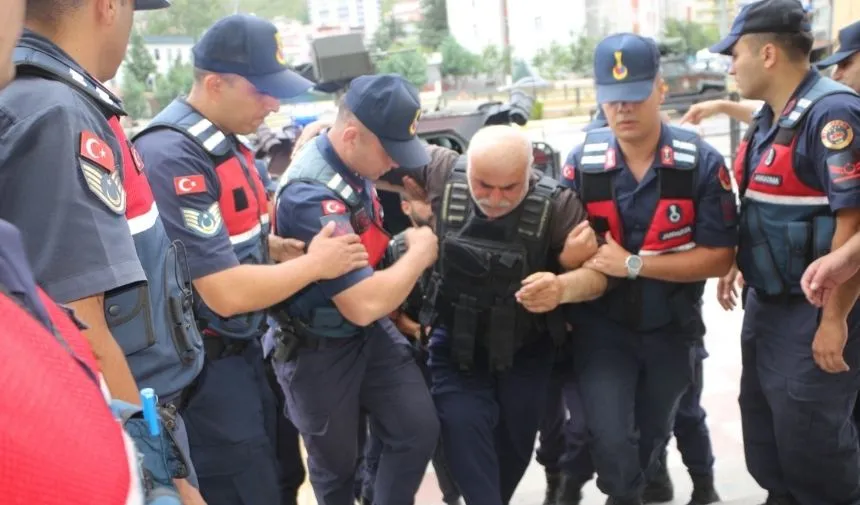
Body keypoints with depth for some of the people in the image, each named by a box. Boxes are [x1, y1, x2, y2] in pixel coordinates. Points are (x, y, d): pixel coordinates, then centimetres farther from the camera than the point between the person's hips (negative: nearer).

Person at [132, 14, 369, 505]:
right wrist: (314, 264, -14)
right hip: (206, 368, -9)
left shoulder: (226, 142, 5)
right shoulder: (173, 157, -25)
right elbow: (227, 292, -28)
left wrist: (280, 246, 0)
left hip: (246, 348, 9)